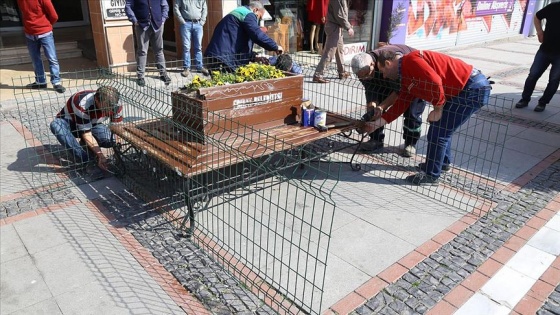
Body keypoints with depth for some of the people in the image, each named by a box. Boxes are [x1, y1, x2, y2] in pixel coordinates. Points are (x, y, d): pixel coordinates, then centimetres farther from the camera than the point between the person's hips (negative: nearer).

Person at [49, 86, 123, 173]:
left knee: (110, 139, -29)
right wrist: (100, 155, -42)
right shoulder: (82, 105, -37)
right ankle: (85, 160, -35)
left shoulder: (114, 105, -22)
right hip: (69, 122, -3)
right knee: (56, 125, -39)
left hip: (91, 124, 3)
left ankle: (84, 144, 3)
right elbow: (86, 134, -34)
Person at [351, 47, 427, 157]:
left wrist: (382, 106, -45)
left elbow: (400, 90, -39)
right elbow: (371, 93, -23)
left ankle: (411, 143, 3)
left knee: (412, 112, -14)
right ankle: (376, 139, 4)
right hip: (388, 81, 6)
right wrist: (371, 112, -41)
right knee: (374, 108, -7)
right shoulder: (363, 69, -23)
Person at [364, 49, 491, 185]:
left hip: (473, 88, -10)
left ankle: (431, 176, 8)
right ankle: (443, 162, 41)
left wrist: (438, 109, -15)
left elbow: (435, 82, -27)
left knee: (438, 132, -5)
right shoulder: (406, 78, 15)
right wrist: (376, 123, 17)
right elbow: (400, 104, 16)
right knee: (440, 127, 22)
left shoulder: (410, 60, -15)